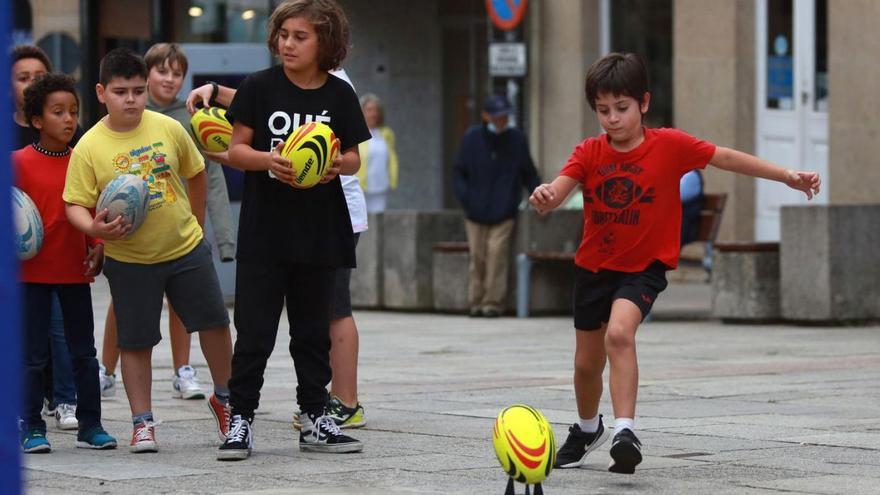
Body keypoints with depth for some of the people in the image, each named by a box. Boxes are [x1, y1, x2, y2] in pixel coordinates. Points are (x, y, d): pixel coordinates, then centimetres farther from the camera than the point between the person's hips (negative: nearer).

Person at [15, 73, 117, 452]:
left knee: (84, 352, 8)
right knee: (33, 354, 2)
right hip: (33, 271, -4)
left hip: (75, 270, 4)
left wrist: (96, 247, -1)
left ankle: (90, 425, 15)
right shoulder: (19, 162, -7)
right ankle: (32, 428, 9)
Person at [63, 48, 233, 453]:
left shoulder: (168, 129, -5)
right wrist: (94, 227, -30)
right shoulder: (89, 147, -12)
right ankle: (142, 422, 15)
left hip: (186, 249, 2)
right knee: (135, 342, 3)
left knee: (215, 323, 8)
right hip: (130, 261, -2)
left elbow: (195, 174, 10)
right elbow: (75, 204, -10)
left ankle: (223, 398, 29)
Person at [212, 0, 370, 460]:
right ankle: (240, 419, 4)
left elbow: (353, 158, 6)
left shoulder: (339, 94, 2)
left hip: (319, 232, 2)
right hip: (263, 232, -2)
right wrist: (268, 159, -21)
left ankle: (314, 419, 20)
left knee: (314, 331, 11)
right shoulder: (260, 87, -3)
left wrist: (338, 163, -17)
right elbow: (236, 149, -2)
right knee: (254, 332, -2)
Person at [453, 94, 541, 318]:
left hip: (503, 213, -1)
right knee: (477, 255, 0)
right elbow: (459, 171, 10)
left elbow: (529, 174, 13)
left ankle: (493, 301, -9)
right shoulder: (471, 138, 5)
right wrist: (465, 197, -5)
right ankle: (477, 301, 7)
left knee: (497, 251, -12)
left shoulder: (517, 139, 5)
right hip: (476, 213, 1)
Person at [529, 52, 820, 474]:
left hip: (644, 266, -3)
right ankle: (588, 429, 45)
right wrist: (544, 196, -48)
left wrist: (788, 176, -9)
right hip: (594, 266, 4)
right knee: (587, 361, 16)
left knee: (619, 333, -32)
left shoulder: (669, 145, -12)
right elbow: (558, 190, -23)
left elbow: (726, 158, -6)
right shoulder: (589, 153, -9)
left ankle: (625, 432, -32)